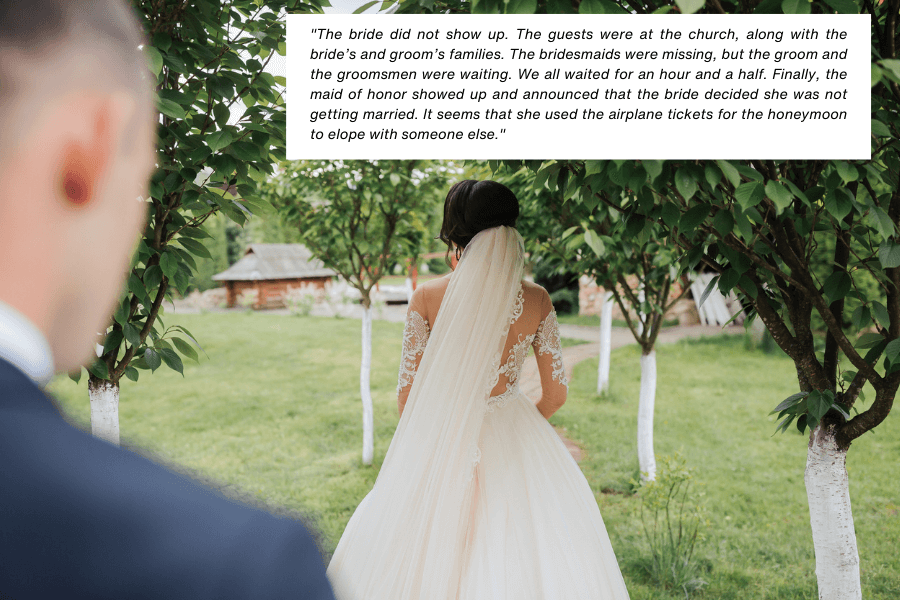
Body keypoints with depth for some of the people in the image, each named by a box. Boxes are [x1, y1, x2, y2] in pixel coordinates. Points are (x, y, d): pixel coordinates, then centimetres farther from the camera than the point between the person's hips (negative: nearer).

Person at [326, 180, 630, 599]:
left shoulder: (426, 298, -10)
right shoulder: (535, 301, -6)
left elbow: (406, 396, -6)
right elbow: (556, 394, 1)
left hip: (439, 448, 0)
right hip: (513, 448, 1)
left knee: (430, 560, 14)